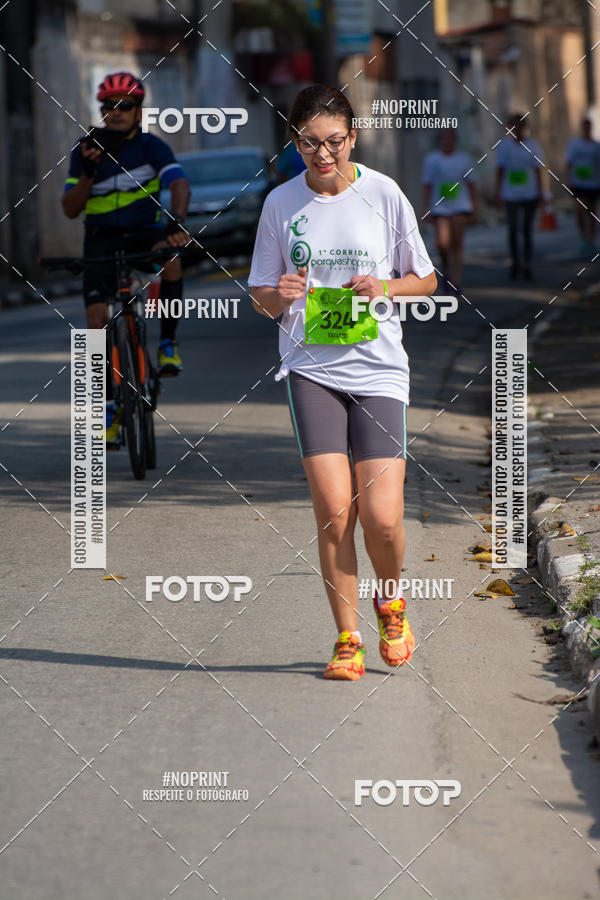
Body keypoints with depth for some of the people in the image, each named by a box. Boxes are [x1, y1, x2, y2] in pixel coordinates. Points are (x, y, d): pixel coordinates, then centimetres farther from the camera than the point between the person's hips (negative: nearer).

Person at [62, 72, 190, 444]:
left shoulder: (151, 146, -5)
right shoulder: (86, 150, 0)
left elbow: (180, 184, -22)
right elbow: (70, 209, -5)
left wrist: (177, 219, -41)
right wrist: (88, 174, -22)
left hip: (144, 233, -1)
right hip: (102, 241, 1)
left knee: (170, 250, -36)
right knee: (97, 320, -13)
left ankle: (168, 343, -22)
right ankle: (108, 405, 2)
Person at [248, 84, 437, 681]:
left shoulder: (384, 194, 0)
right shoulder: (281, 204, 4)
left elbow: (425, 280, 10)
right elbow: (261, 298, 11)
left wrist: (384, 288, -10)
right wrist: (280, 296, -12)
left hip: (378, 369, -1)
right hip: (310, 368, 1)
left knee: (381, 517, -9)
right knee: (333, 508, -12)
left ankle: (390, 600, 23)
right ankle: (347, 638, 2)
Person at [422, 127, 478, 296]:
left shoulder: (464, 160, 5)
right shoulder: (431, 160, 3)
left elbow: (471, 186, 8)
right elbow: (427, 186, 2)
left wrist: (475, 210, 4)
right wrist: (426, 209, -5)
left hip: (460, 207, 0)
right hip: (439, 208, 0)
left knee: (457, 245, -5)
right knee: (442, 243, -14)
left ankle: (456, 284, -3)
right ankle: (446, 270, 16)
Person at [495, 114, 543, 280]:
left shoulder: (533, 146, 3)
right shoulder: (503, 146, 1)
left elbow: (538, 171, 5)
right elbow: (500, 171, 1)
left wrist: (540, 193, 1)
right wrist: (498, 193, -4)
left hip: (530, 195, 0)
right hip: (511, 196, 0)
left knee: (527, 230, 1)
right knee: (513, 229, -3)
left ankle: (526, 266, 4)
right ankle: (515, 262, 16)